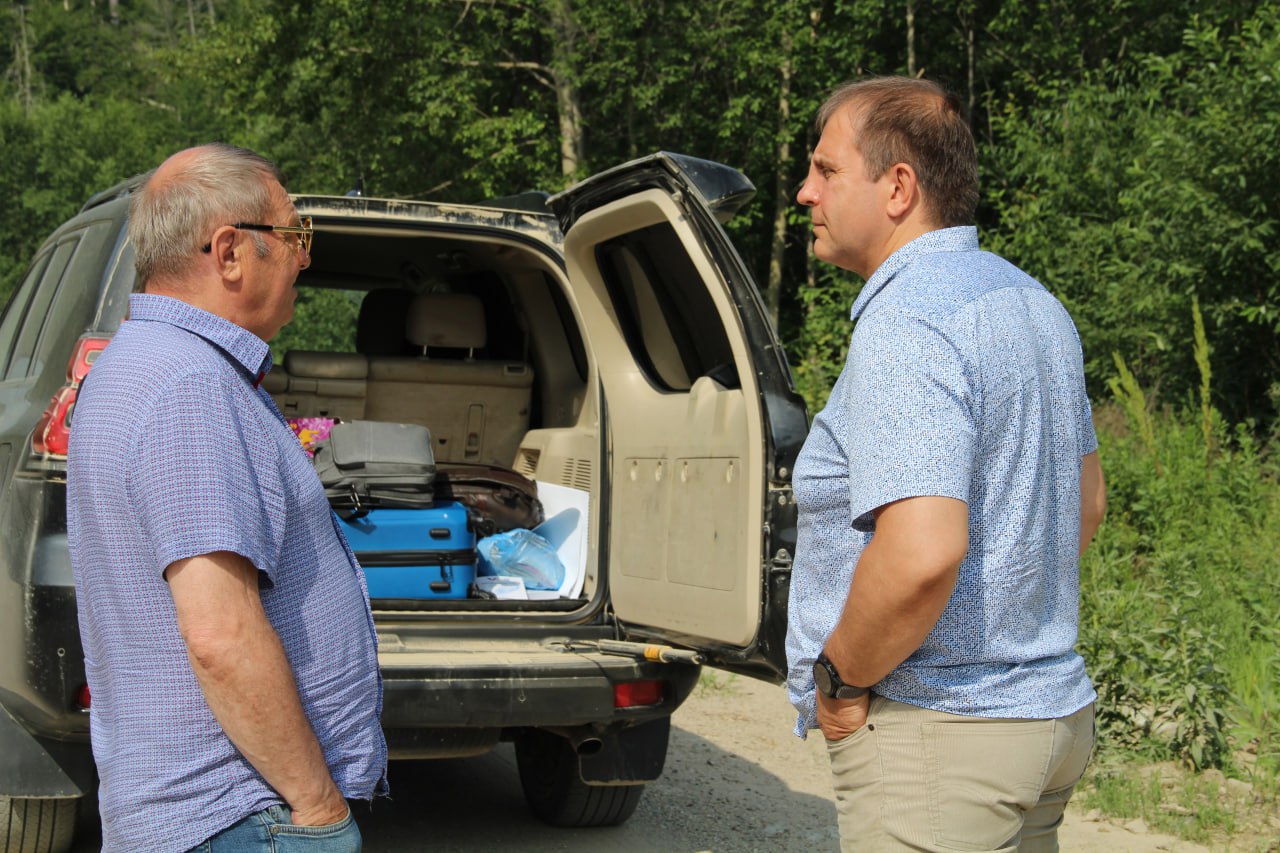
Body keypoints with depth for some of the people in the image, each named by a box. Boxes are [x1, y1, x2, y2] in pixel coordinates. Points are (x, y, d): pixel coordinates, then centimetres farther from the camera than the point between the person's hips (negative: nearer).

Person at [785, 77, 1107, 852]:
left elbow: (921, 554, -32)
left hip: (936, 733, -10)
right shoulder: (1031, 304, 12)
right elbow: (1085, 505, 22)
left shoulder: (905, 326, -20)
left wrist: (843, 679, -16)